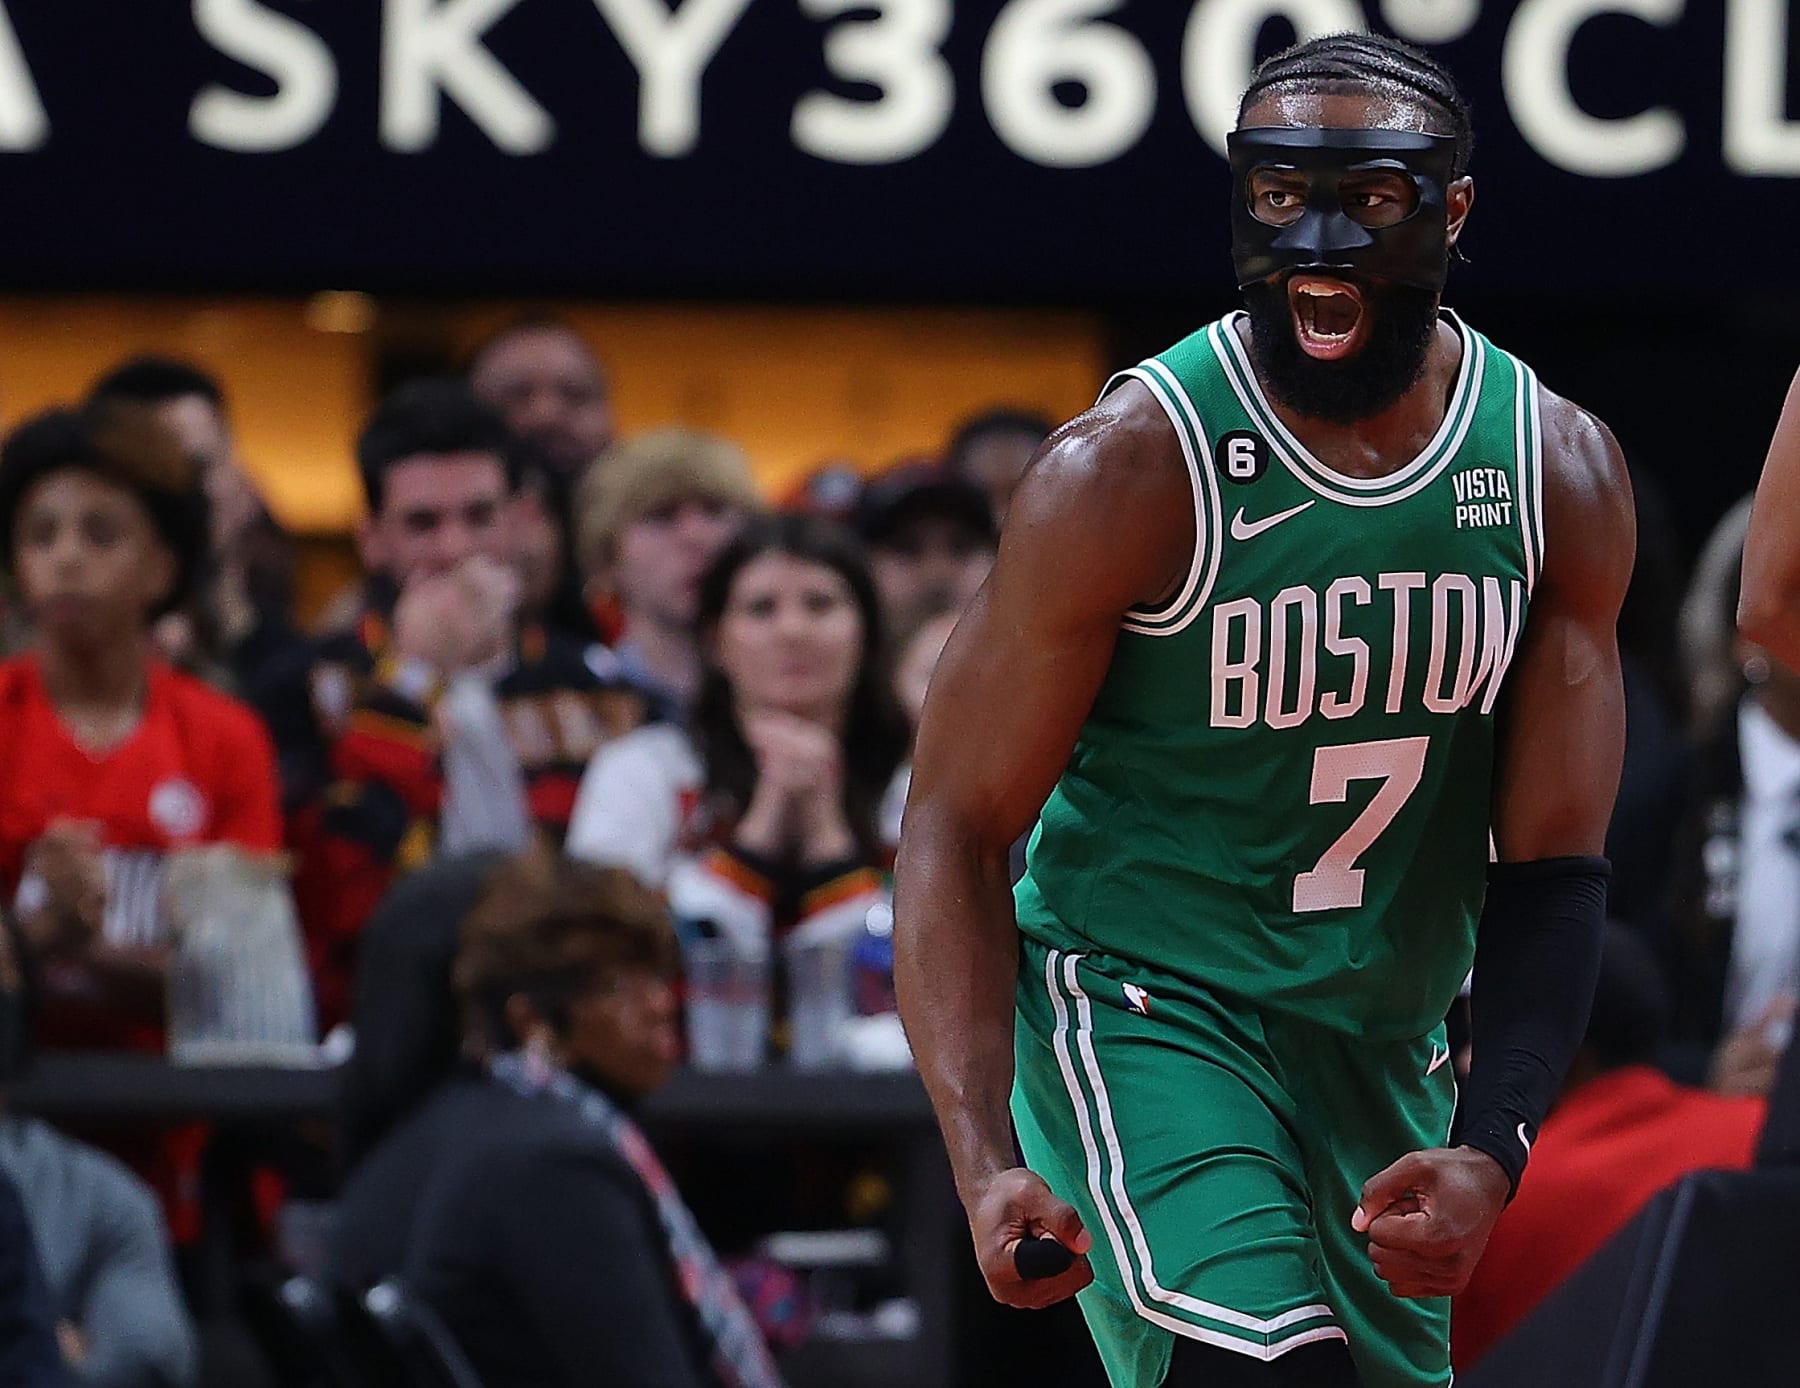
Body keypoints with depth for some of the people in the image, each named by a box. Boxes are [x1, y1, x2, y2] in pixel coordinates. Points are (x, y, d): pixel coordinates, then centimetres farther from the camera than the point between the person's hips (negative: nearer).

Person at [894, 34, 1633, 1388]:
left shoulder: (1563, 476, -3)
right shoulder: (1131, 471, -16)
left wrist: (1492, 1151, -15)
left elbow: (1553, 865, 0)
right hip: (1141, 1008, -6)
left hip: (1384, 1057, 6)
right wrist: (985, 1165, -27)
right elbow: (956, 829, -14)